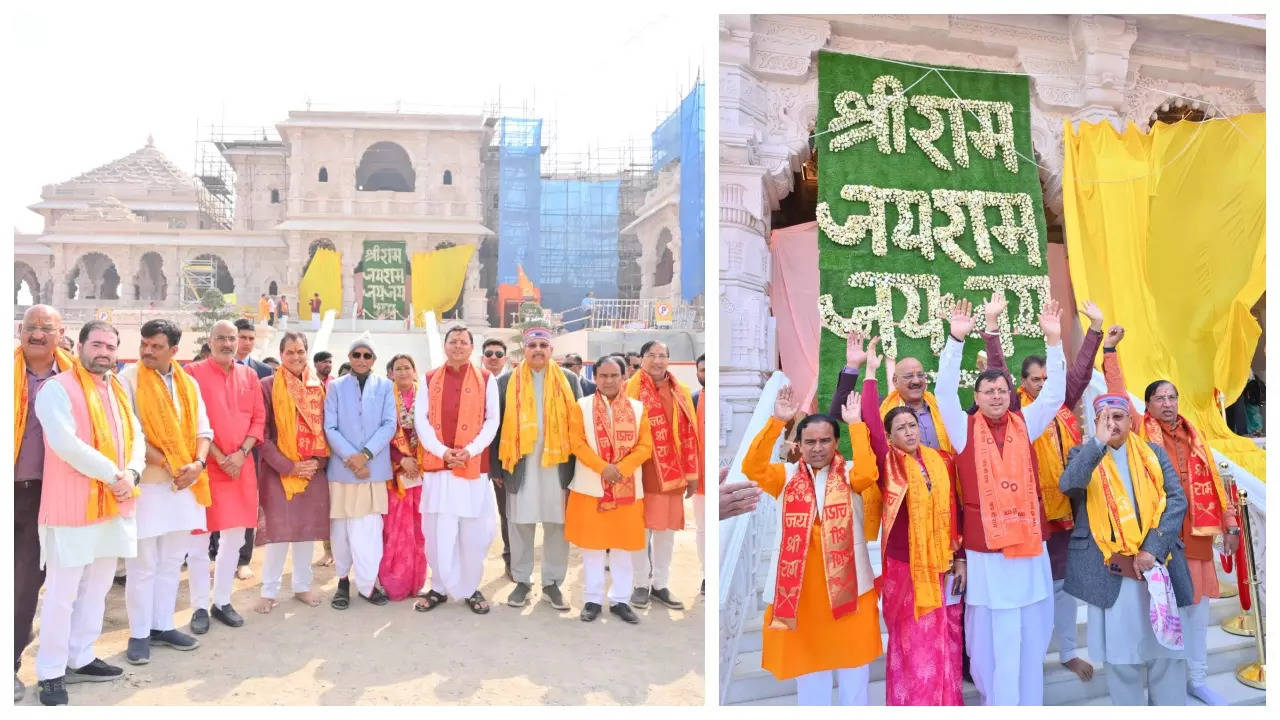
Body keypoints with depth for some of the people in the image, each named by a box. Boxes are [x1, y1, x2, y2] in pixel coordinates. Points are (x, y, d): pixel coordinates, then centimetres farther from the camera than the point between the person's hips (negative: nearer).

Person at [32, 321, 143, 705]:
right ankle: (51, 673, 11)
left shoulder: (119, 390, 14)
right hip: (72, 505, -7)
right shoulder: (57, 387, -9)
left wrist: (131, 474, -8)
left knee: (96, 588, 15)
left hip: (114, 504, 7)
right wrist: (112, 474, -16)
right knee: (61, 593, -1)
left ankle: (80, 659, 27)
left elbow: (136, 436, 11)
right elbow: (65, 444, -20)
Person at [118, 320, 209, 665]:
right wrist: (165, 464, -16)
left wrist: (198, 462, -10)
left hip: (185, 483, 5)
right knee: (142, 564, 1)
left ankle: (162, 626, 23)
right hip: (146, 482, -5)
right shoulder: (129, 378, -5)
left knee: (172, 562, 12)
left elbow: (203, 428, 8)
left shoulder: (189, 383, 10)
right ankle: (139, 634, 12)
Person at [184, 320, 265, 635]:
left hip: (241, 466, 4)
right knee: (199, 540, 2)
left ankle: (222, 601, 22)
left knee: (234, 538, 10)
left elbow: (259, 418, 7)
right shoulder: (194, 372, -4)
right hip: (204, 465, -4)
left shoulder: (249, 375, 9)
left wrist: (241, 453, -8)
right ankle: (200, 607, 12)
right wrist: (219, 457, -13)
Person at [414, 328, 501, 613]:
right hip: (437, 464, 1)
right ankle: (440, 587, 18)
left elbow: (492, 420, 0)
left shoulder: (486, 379, 5)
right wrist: (441, 451, -11)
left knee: (474, 531, 2)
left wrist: (470, 450, -13)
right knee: (437, 530, 3)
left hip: (473, 465, -1)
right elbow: (420, 419, 2)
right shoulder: (429, 379, 10)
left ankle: (471, 588, 16)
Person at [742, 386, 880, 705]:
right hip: (799, 584, 1)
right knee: (807, 666, 13)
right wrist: (776, 421, -22)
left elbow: (868, 473, -21)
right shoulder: (787, 475, 3)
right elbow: (752, 468, -14)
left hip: (846, 579, -1)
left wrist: (856, 424, -19)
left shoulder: (849, 474, 1)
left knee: (852, 662, 12)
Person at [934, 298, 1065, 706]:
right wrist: (956, 340, -20)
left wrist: (1054, 340, -7)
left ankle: (1029, 705, 28)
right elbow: (945, 390, -12)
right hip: (985, 550, -3)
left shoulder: (1024, 425, 7)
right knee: (990, 638, 4)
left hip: (1029, 544, 3)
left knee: (1030, 636, 13)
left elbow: (1055, 393, 2)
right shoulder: (965, 429, 0)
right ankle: (997, 703, 18)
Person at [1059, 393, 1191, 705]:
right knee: (1120, 654, 6)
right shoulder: (1084, 454, 3)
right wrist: (1099, 441, -23)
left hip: (1157, 563, 2)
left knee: (1166, 646, 9)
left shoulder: (1154, 453, 9)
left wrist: (1153, 548, -11)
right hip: (1108, 569, -2)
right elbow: (1068, 485, -17)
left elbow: (1177, 500, 0)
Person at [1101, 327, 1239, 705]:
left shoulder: (1193, 435, 12)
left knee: (1197, 603, 13)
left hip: (1195, 531, 5)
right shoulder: (1141, 431, -2)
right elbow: (1118, 395, -11)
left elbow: (1213, 480, 13)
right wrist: (1110, 351, -15)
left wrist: (1229, 522, 10)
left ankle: (1197, 678, 28)